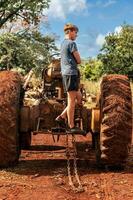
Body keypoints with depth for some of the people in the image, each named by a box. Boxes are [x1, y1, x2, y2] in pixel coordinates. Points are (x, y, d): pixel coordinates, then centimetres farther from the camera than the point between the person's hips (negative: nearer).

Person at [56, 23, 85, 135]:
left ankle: (62, 117, 14)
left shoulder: (63, 43, 20)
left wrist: (74, 61, 6)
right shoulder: (71, 43, -8)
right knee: (72, 101, -6)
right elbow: (79, 60, -7)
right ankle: (72, 127, -2)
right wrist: (75, 61, 12)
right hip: (71, 73, -9)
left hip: (65, 74, 9)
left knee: (79, 98, 15)